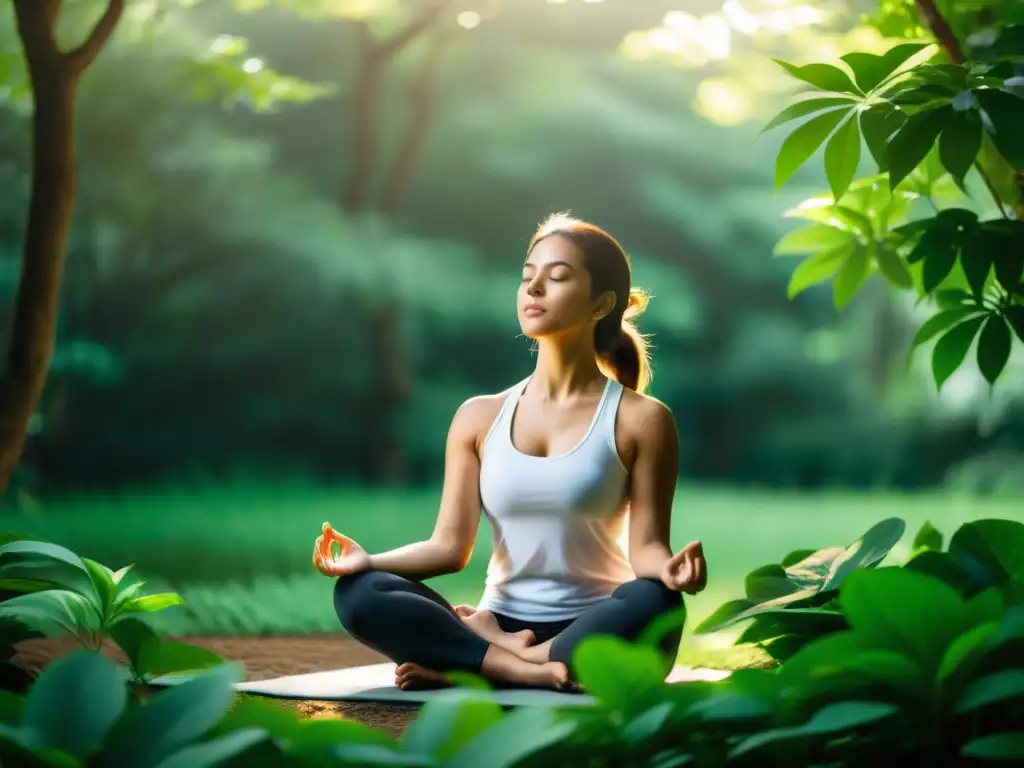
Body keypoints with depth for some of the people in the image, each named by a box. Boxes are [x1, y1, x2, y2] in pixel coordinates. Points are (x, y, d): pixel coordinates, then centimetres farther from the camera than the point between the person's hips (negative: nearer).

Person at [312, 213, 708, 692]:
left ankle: (468, 666, -27)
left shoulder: (639, 420, 0)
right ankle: (533, 670, -30)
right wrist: (370, 560, -14)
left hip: (592, 637, -2)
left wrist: (669, 569, -30)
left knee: (654, 603, -38)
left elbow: (645, 547, -6)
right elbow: (450, 545, 4)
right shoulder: (480, 417, 9)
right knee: (358, 593, -22)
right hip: (499, 628, 2)